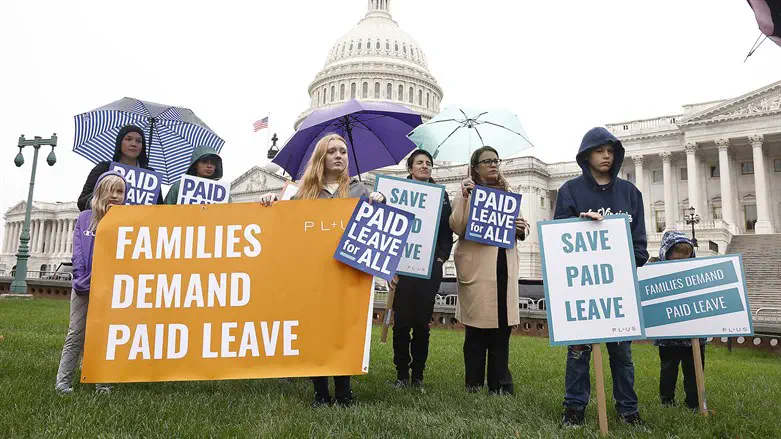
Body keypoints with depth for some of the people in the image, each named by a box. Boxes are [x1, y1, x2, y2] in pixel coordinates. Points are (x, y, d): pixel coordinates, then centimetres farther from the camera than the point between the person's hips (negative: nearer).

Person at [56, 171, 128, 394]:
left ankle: (102, 382, 13)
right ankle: (62, 380, 14)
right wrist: (81, 279, -10)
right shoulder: (85, 218, 4)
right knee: (76, 334, 5)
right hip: (84, 286, 1)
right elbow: (77, 251, -1)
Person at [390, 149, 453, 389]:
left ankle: (418, 374, 13)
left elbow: (448, 230, 10)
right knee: (402, 321, -1)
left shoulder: (441, 195, 13)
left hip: (430, 267, 2)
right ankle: (402, 374, 10)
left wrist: (442, 257, -2)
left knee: (422, 322, 4)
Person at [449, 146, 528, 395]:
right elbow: (457, 227, -10)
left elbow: (517, 231, 21)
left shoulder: (508, 194, 19)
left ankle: (500, 385, 15)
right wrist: (464, 198, -16)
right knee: (478, 327, 0)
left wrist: (521, 229, 0)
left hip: (505, 265, 5)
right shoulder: (468, 192, 4)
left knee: (502, 327, 6)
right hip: (477, 267, -4)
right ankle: (474, 384, 12)